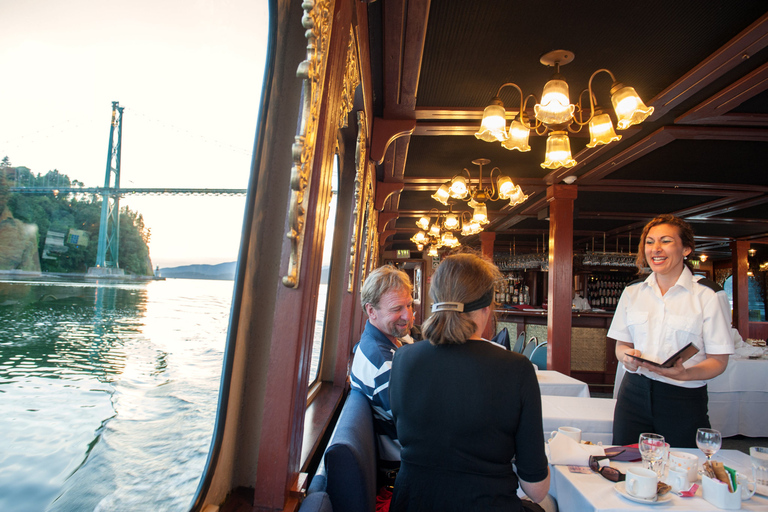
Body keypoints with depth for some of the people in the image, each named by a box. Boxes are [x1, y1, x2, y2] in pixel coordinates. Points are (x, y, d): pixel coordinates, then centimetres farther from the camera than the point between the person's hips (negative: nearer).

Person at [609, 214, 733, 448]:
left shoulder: (709, 295, -4)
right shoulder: (632, 291, 6)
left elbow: (718, 360, -5)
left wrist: (685, 373, -23)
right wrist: (627, 356, -11)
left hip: (684, 400, -2)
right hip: (635, 392, 3)